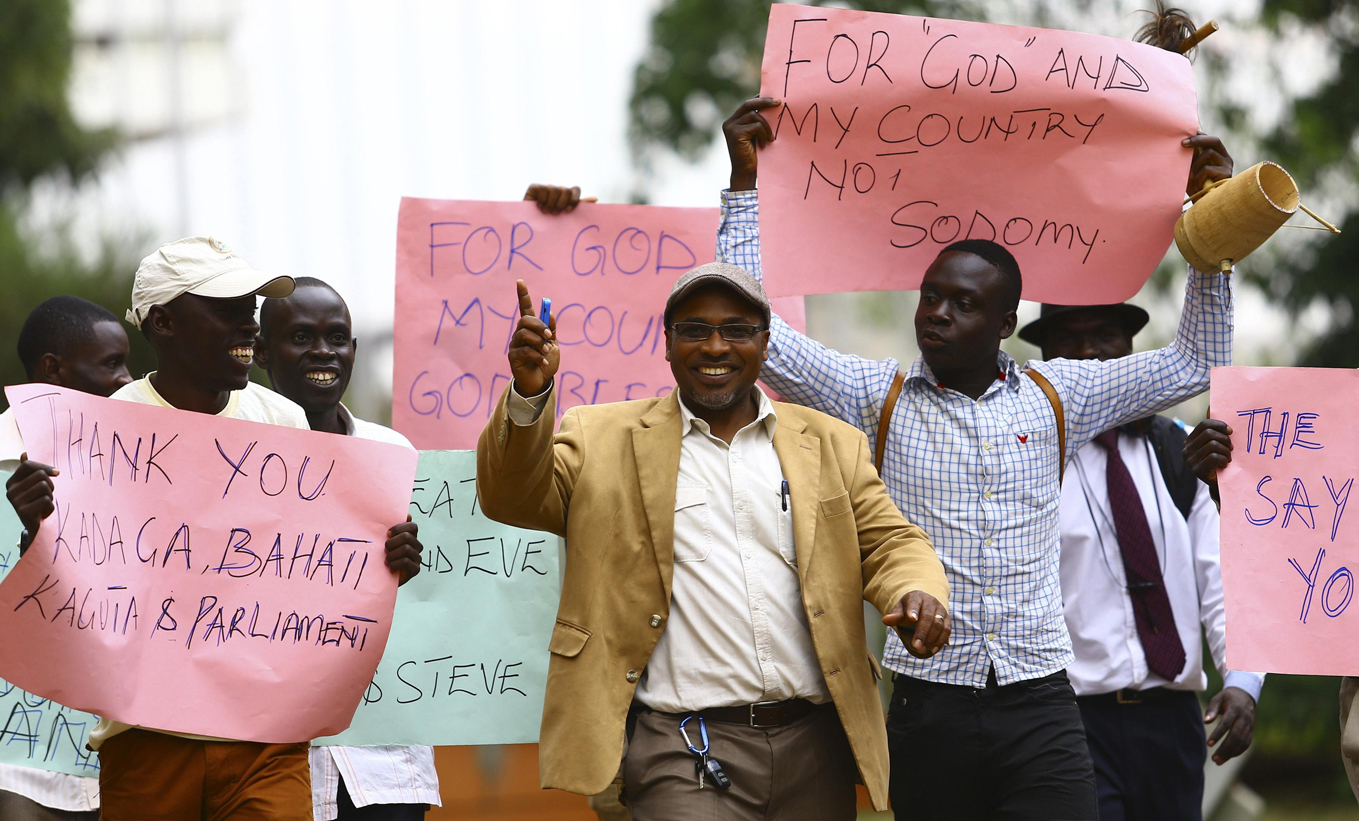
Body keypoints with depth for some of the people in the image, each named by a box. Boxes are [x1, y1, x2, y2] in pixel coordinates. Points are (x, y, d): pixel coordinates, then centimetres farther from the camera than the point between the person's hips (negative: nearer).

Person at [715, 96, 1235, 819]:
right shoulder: (878, 399, 7)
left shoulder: (1054, 398, 10)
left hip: (1039, 709, 0)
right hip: (928, 707, 0)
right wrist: (745, 183, -2)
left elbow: (1195, 364, 16)